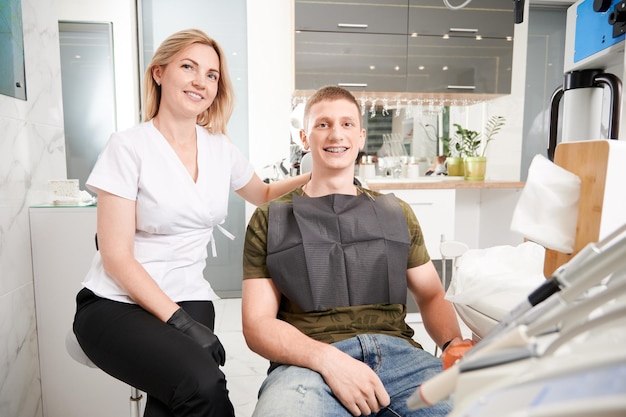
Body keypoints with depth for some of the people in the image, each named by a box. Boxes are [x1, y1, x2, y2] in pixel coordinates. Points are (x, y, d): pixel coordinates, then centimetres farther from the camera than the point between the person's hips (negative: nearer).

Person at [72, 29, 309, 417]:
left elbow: (265, 195, 24)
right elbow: (116, 258, -11)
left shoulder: (221, 148, 6)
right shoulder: (130, 146, -8)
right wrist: (179, 321, -18)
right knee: (203, 386, -29)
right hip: (116, 303, -3)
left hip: (189, 299, 4)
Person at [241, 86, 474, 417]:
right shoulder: (270, 220, 9)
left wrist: (455, 344, -4)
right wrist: (328, 358, -17)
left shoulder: (396, 213, 18)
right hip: (308, 361, -2)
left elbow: (431, 295, 19)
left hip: (398, 352, 3)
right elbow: (257, 323, 2)